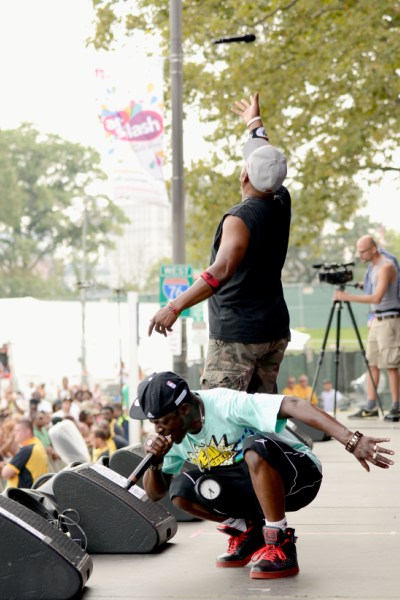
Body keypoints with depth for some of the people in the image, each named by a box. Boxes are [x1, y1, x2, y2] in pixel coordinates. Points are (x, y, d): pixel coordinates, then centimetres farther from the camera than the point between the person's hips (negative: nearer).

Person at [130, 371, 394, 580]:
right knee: (182, 490, -15)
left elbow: (294, 405, -37)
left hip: (298, 474, -7)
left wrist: (351, 441, -48)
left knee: (255, 447, -38)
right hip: (251, 487, 7)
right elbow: (155, 493, 6)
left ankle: (281, 546, -24)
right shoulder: (174, 437, -2)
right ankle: (248, 530, 7)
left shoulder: (226, 404, -25)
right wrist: (154, 461, -17)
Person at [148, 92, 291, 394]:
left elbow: (221, 271, -32)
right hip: (276, 331, 8)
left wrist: (175, 307, -36)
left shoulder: (241, 218, -18)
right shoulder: (281, 203, 5)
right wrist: (255, 123, 42)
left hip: (237, 335, -8)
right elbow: (271, 164, 25)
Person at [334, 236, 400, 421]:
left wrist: (348, 297, -23)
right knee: (372, 364, 6)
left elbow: (377, 298, -23)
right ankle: (370, 407, 7)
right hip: (377, 320, 9)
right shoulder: (374, 267, 14)